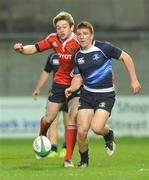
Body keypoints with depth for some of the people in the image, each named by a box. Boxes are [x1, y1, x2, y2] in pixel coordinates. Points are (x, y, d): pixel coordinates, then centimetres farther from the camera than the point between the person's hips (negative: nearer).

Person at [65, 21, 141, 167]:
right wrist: (72, 88, -10)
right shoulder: (77, 56, 4)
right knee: (82, 131, -8)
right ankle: (84, 160, 15)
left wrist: (134, 80, -6)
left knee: (96, 128, -21)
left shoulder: (103, 47, -11)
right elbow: (78, 77, 13)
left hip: (105, 95, -4)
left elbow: (125, 57, -4)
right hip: (87, 95, 4)